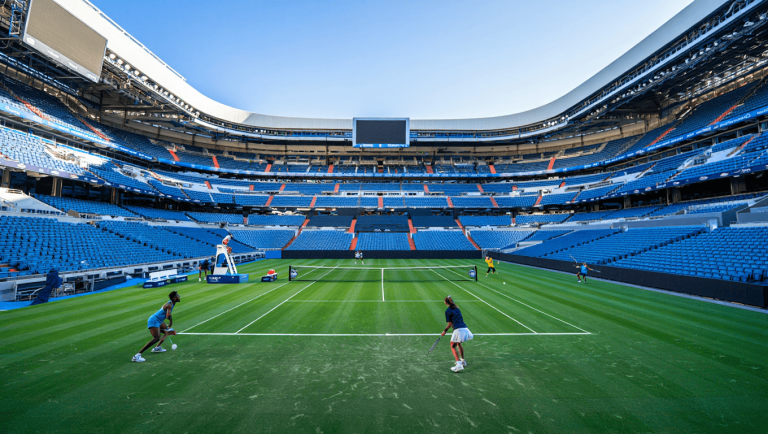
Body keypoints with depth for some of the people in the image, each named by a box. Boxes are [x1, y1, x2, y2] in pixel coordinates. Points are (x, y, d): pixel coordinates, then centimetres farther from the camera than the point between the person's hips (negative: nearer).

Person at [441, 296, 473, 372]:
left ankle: (459, 365, -11)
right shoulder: (457, 308, 15)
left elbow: (450, 324, -2)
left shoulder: (447, 311, -4)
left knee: (453, 347, 3)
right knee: (459, 344, 28)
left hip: (458, 330, -7)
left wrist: (444, 331, 9)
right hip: (465, 328, 7)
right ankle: (463, 361, 36)